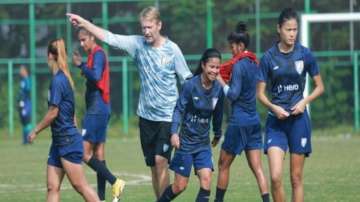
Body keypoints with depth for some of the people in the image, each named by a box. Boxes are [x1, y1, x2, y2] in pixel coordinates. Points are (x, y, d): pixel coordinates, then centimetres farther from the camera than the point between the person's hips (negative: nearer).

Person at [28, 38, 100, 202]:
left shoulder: (57, 80, -16)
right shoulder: (64, 78, 12)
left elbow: (53, 113, -16)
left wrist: (36, 130, -5)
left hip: (68, 141, -9)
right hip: (59, 141, 9)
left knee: (80, 186, -5)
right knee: (52, 187, 5)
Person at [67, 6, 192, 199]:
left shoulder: (172, 49, -6)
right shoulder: (138, 44, 2)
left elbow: (187, 80, -1)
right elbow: (110, 38, 1)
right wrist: (84, 23, -3)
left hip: (167, 116, -4)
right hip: (146, 115, 4)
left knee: (160, 160, -16)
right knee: (153, 165, 7)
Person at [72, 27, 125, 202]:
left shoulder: (98, 54, -11)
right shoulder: (94, 55, 18)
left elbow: (96, 76, -26)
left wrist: (81, 65, -16)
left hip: (96, 110, -10)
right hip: (101, 110, 10)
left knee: (85, 153, -12)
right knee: (98, 155, 9)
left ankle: (114, 182, -14)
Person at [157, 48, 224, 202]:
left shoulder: (218, 89, -2)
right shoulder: (190, 85, -15)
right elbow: (179, 109, -13)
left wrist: (217, 134, 24)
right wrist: (174, 132, -25)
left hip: (204, 143, 3)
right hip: (186, 141, -3)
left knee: (206, 180, -12)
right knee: (180, 186, 3)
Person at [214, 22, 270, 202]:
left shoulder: (238, 65, -15)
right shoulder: (253, 63, 10)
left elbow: (233, 94, -18)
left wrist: (221, 81, -5)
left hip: (239, 121, -7)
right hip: (254, 121, 7)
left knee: (223, 165, 8)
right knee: (257, 168, 3)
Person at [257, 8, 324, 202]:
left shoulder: (305, 54, -1)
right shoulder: (268, 57, -1)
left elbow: (320, 87, 8)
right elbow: (260, 93, 3)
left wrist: (304, 101, -9)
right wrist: (273, 107, -16)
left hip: (298, 119, 0)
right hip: (276, 121, 0)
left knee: (296, 178, 4)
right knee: (275, 176, -14)